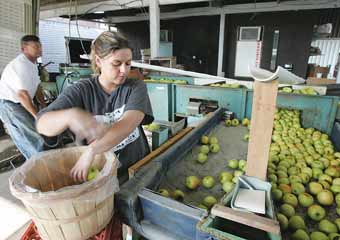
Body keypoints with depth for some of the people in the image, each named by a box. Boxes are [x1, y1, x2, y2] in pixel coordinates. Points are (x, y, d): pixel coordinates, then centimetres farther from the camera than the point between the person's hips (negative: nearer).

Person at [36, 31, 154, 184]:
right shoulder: (80, 91, -6)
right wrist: (70, 115, -39)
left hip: (137, 168, 0)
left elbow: (130, 123, -22)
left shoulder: (136, 87, -5)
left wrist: (90, 151, -32)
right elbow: (42, 124, -16)